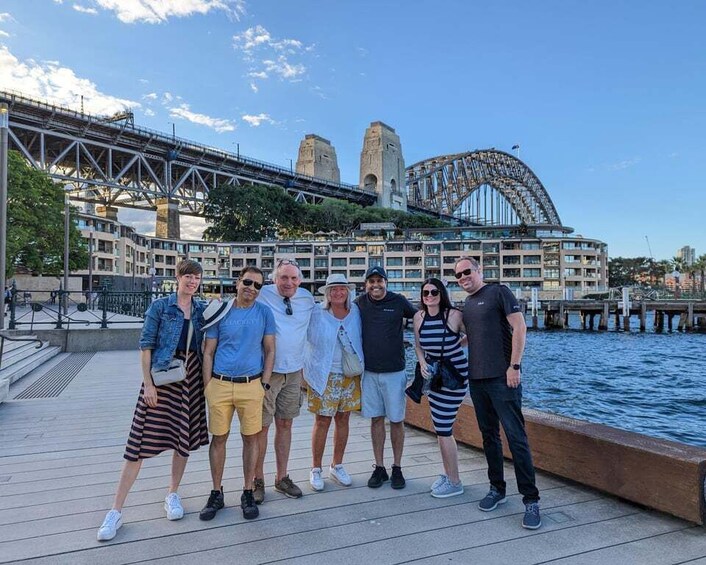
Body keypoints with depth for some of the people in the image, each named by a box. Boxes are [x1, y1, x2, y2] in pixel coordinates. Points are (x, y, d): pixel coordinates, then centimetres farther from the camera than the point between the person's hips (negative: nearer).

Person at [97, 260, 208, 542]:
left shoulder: (201, 310, 7)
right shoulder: (160, 306, -4)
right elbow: (146, 345, -6)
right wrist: (148, 383, -11)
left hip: (191, 379, 4)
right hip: (162, 376, -4)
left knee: (186, 439, 11)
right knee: (142, 443, -2)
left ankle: (172, 495, 31)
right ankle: (116, 510, 10)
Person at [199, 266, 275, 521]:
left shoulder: (264, 312, 3)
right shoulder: (220, 311, 2)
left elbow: (270, 350, 5)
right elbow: (208, 353, 5)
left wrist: (265, 383, -1)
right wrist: (207, 386, 0)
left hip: (251, 385, 0)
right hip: (220, 384, 0)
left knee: (250, 438, 7)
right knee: (218, 438, 8)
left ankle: (248, 493, 22)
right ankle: (216, 494, 24)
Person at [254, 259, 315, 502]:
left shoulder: (307, 298, 5)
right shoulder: (263, 295, -9)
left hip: (294, 372, 4)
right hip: (267, 371, -4)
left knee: (285, 424, 13)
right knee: (262, 426, 3)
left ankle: (282, 478, 27)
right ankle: (258, 480, 19)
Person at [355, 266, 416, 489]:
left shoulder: (398, 301, -4)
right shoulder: (360, 303, 1)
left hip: (394, 371, -2)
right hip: (369, 371, 2)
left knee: (396, 420, 7)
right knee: (376, 419, 9)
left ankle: (397, 468, 21)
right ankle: (379, 468, 22)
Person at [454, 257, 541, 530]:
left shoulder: (498, 292, -4)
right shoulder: (466, 304, 15)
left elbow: (519, 327, -11)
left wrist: (514, 366, -16)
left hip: (502, 377, -7)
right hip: (477, 378, 7)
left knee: (516, 437, -5)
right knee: (489, 435, 13)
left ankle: (531, 500, 4)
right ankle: (497, 489, 26)